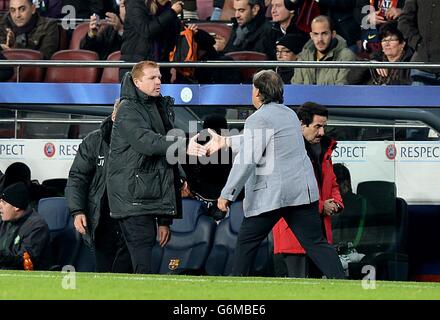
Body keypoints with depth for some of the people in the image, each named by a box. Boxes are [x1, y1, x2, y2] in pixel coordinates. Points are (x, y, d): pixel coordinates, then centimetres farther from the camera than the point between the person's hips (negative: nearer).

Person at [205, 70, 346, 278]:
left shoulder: (258, 119, -9)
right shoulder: (289, 114, 17)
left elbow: (246, 161, -16)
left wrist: (227, 194, -12)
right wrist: (225, 141, 38)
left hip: (270, 195, -7)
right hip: (302, 190, 7)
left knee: (246, 243, 8)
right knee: (315, 243, 2)